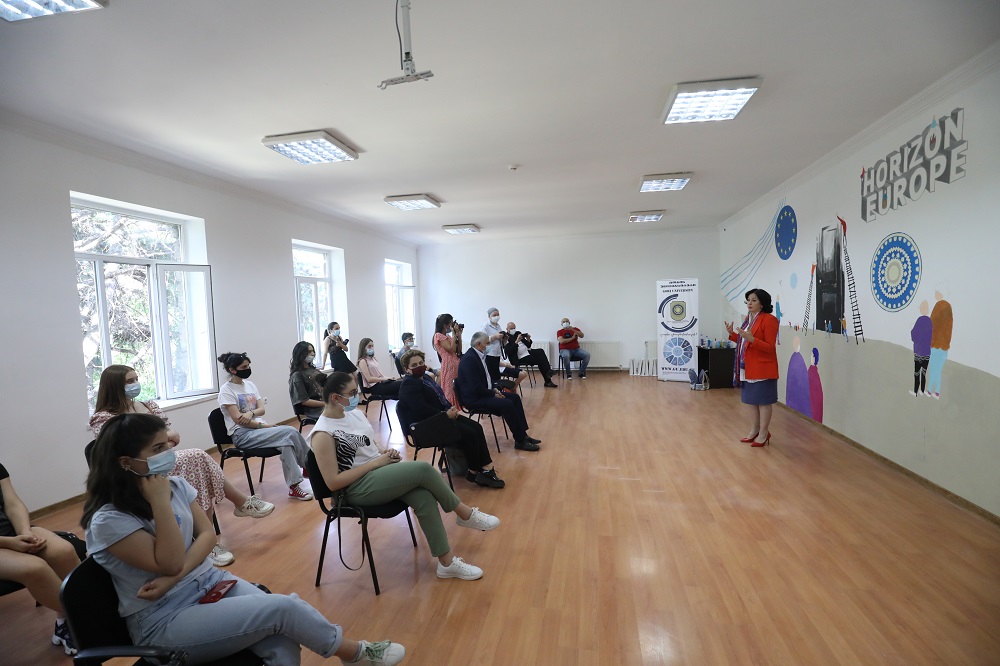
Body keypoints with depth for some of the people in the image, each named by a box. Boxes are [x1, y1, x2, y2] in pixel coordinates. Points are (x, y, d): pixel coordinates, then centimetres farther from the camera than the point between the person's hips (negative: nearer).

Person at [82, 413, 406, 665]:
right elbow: (170, 563, -22)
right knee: (283, 608, -19)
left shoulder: (175, 485, 0)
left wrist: (176, 576, -16)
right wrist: (160, 503, -25)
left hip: (209, 583, 6)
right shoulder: (108, 520, -18)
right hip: (163, 622, -6)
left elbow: (207, 534, 1)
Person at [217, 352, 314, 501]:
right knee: (290, 432, -27)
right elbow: (237, 419, -12)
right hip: (242, 434, -6)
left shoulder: (250, 384, 15)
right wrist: (263, 425, -14)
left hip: (258, 428, 6)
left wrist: (251, 413, -15)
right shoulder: (226, 390, -4)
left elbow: (261, 409, 7)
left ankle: (294, 485, -23)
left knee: (287, 440, -26)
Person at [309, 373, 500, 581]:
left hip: (379, 471, 8)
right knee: (424, 469, -23)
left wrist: (384, 452, -3)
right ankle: (466, 514, -2)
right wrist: (376, 462, -18)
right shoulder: (323, 434, -15)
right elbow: (333, 482, -19)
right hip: (357, 488, -8)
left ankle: (447, 562, -11)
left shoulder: (354, 413, 9)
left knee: (423, 496, -19)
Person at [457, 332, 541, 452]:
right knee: (507, 404, -24)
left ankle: (523, 434, 5)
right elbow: (476, 387, -26)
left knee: (515, 397, 4)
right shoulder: (469, 359, -22)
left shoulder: (480, 355, 8)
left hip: (484, 392, 10)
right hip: (475, 398, -10)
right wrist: (493, 394, -15)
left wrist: (494, 389, 3)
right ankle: (520, 441, -12)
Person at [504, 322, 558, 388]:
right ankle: (548, 381, -17)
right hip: (519, 358, -7)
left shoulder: (518, 333, 14)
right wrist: (516, 341, -27)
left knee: (541, 351, -18)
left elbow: (528, 346, 18)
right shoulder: (506, 338, -7)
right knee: (539, 359, -22)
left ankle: (548, 372, -23)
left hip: (527, 352, 7)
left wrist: (528, 340, -3)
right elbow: (510, 352, -21)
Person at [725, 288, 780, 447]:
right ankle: (755, 430, 30)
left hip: (762, 368, -8)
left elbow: (770, 348, -18)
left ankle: (764, 433, 15)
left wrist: (751, 338, -30)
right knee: (752, 399, 17)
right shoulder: (748, 318, 11)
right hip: (748, 367, 8)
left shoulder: (769, 320, -15)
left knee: (763, 401, 3)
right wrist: (732, 334, 4)